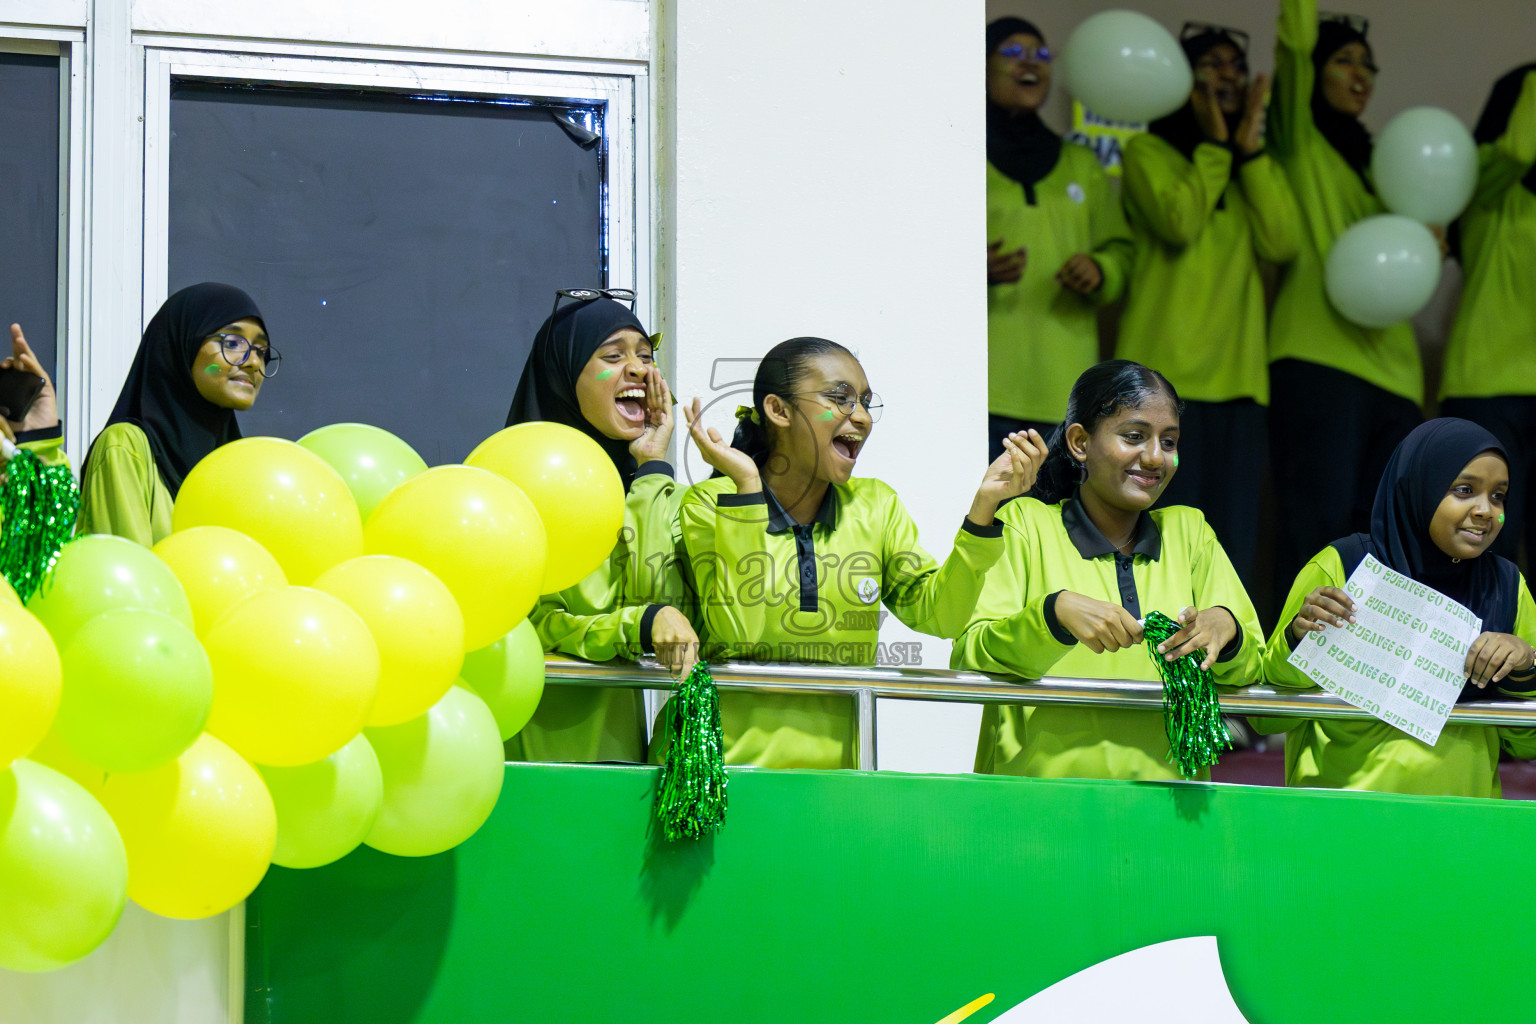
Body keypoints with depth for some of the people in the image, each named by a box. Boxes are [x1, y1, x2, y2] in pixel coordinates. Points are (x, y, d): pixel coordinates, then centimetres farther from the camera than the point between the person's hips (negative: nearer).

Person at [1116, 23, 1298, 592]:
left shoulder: (1255, 167, 20)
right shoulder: (1148, 152, 6)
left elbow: (1281, 241, 0)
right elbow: (1179, 223, -14)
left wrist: (1250, 146, -2)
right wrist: (1214, 144, -2)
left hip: (1237, 375, 5)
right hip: (1166, 373, -5)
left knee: (1232, 548, 4)